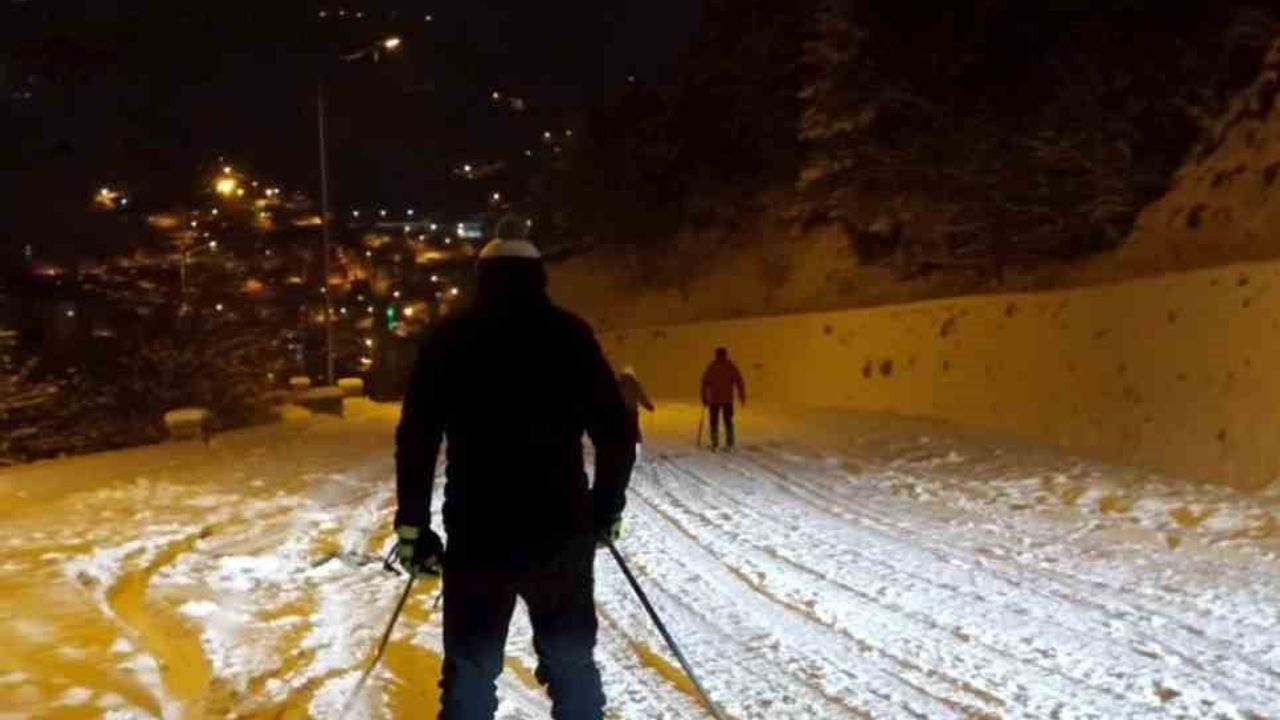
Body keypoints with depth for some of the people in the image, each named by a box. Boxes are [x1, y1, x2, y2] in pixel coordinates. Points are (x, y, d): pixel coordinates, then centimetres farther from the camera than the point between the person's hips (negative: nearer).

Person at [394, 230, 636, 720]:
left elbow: (416, 439, -2)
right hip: (563, 533, 0)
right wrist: (607, 509, 12)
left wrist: (412, 527, 5)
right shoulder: (571, 334, 3)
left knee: (470, 671, 15)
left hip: (477, 536, 0)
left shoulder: (447, 337, 4)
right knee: (571, 664, 16)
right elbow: (617, 434, 0)